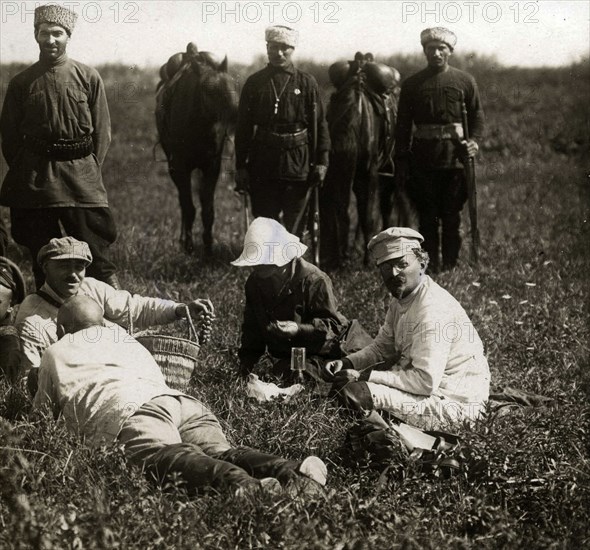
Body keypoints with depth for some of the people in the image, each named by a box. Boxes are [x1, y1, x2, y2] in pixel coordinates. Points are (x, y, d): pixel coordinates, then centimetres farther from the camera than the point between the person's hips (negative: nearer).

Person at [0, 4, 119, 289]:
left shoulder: (89, 78, 2)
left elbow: (102, 130, 5)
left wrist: (91, 167, -1)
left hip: (80, 174, -1)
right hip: (33, 177, 1)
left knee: (95, 249, -3)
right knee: (41, 255, 7)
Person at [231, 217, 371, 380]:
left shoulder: (314, 280, -19)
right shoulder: (255, 282, 1)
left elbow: (332, 325, -19)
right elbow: (252, 325, 13)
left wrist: (299, 329, -36)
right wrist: (247, 358, 1)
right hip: (284, 355, 5)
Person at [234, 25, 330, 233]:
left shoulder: (307, 83, 2)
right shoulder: (254, 83, 4)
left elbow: (320, 124, 2)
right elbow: (243, 127, 5)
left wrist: (321, 161, -6)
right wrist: (241, 166, 1)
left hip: (298, 166, -1)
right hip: (262, 165, 1)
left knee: (293, 228, 6)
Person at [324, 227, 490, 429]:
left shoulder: (432, 309, -24)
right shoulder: (401, 300, 7)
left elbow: (425, 381, -28)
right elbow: (382, 348, 17)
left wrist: (365, 376, -23)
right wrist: (346, 364, -2)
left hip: (453, 403, -10)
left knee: (354, 392, -25)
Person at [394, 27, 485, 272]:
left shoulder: (465, 81, 7)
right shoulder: (412, 84, 7)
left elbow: (477, 115, 11)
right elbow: (402, 125, 7)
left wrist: (474, 140, -7)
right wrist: (400, 160, 2)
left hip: (455, 155, 0)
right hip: (423, 157, 0)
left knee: (452, 215, 4)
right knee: (427, 215, 3)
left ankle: (450, 264, 12)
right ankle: (430, 265, 10)